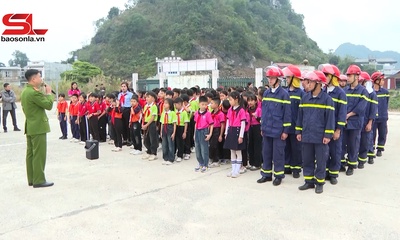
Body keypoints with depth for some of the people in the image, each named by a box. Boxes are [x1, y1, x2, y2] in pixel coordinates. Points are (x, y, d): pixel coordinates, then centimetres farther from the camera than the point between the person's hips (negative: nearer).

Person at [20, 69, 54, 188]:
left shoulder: (25, 92, 13)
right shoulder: (34, 93, -19)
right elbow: (49, 105, -17)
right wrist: (48, 93, -4)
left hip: (30, 127, 10)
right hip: (38, 127, -10)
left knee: (30, 153, 12)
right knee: (39, 154, -5)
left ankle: (31, 179, 19)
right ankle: (39, 180, -1)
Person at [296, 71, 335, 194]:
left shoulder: (327, 99, -8)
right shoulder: (305, 98, 6)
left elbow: (330, 118, -8)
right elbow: (300, 115, 11)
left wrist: (328, 135, -11)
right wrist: (299, 132, 10)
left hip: (320, 136, -5)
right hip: (306, 135, 5)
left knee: (320, 161, 6)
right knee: (307, 160, 12)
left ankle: (320, 183, 19)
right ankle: (309, 181, 24)